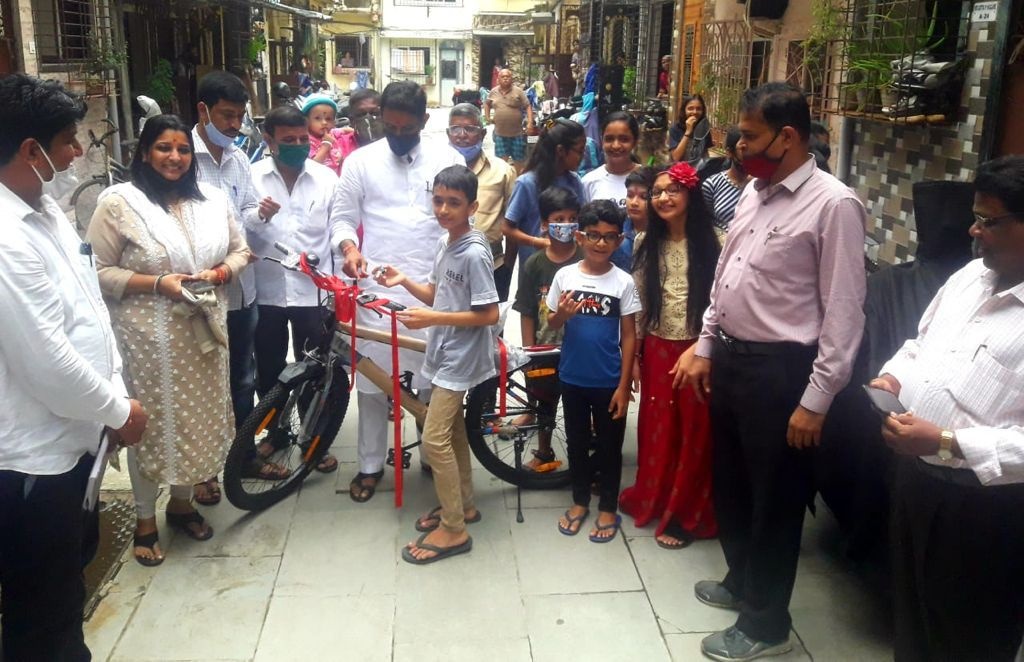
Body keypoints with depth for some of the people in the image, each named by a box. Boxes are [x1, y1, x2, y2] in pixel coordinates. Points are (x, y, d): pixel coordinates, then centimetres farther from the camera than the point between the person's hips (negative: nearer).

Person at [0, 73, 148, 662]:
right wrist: (119, 411, -11)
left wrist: (116, 395, 4)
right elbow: (48, 364, -26)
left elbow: (91, 311, 9)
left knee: (72, 568, 28)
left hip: (71, 436, 10)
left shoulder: (47, 210, 4)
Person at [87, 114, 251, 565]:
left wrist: (221, 272, -8)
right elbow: (98, 272, -10)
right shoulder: (118, 202, -9)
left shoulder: (213, 199, 6)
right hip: (149, 335, -5)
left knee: (198, 416, 15)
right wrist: (158, 283, -21)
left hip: (202, 330, 5)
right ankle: (145, 520, 23)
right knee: (151, 422, 5)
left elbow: (240, 250, 13)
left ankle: (181, 502, 36)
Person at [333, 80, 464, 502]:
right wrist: (349, 247, -15)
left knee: (434, 379, 8)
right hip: (376, 288, 0)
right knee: (372, 380, 7)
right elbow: (343, 216, 5)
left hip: (434, 289, 0)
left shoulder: (448, 159, 4)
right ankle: (370, 465, 23)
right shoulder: (360, 162, 3)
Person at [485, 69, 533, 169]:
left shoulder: (518, 91, -3)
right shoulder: (493, 92, 6)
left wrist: (530, 122, -16)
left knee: (519, 160, 6)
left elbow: (527, 106, -5)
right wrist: (487, 117, 12)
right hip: (500, 133, 2)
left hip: (517, 133, -2)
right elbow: (487, 104, 23)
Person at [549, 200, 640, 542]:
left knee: (609, 445, 11)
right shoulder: (565, 276, -4)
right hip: (572, 377, 2)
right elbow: (551, 324, 5)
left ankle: (608, 508, 26)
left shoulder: (623, 282, -8)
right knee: (577, 442, 16)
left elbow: (629, 335, -5)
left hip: (608, 381, -2)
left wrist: (624, 385, -7)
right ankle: (580, 501, 33)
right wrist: (561, 315, -19)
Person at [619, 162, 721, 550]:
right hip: (657, 351, 4)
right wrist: (633, 355, 7)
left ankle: (684, 515, 21)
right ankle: (654, 499, 33)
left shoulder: (713, 243, -8)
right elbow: (638, 305, 8)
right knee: (657, 430, 13)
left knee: (695, 433, 7)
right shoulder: (647, 245, 5)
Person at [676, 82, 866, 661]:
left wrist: (816, 399, -18)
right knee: (730, 483, 22)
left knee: (774, 498, 8)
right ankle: (742, 582, 45)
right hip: (729, 358, 8)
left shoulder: (833, 205, -16)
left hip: (780, 370, -8)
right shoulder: (753, 193, 8)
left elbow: (844, 313, -17)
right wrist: (705, 345, 15)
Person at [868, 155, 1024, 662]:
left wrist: (947, 443, -29)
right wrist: (894, 376, 1)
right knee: (911, 611, 27)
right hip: (915, 476, 8)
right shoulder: (969, 276, 4)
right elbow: (922, 342, 19)